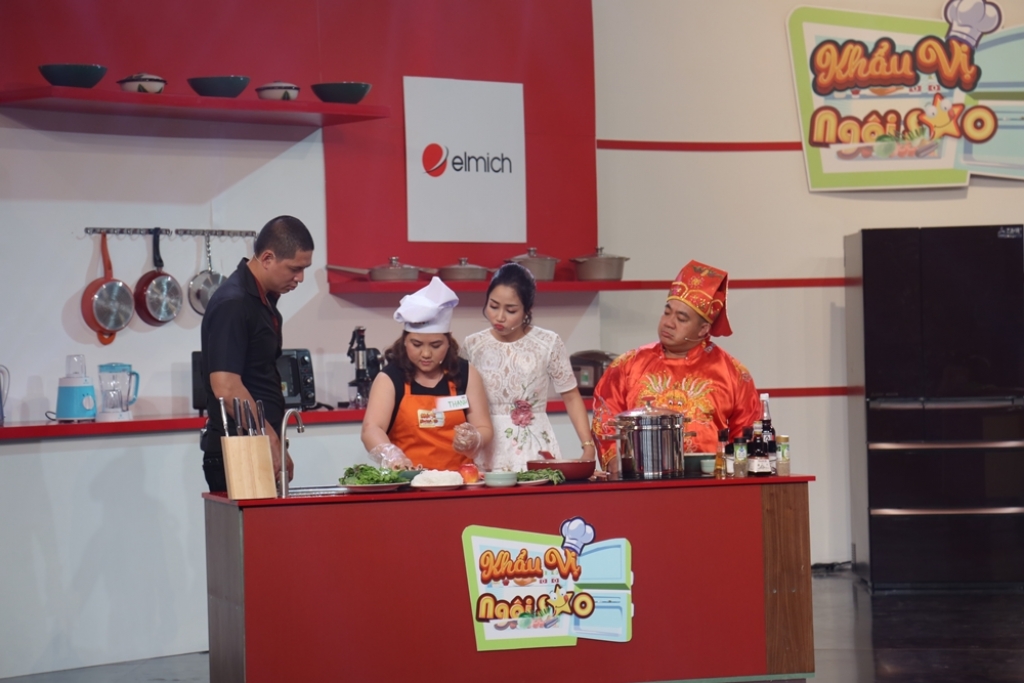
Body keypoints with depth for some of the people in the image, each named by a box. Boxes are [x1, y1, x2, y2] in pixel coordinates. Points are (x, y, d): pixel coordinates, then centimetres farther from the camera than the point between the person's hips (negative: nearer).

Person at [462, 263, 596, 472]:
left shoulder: (548, 343, -3)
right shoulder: (473, 346, 1)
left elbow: (571, 396, 3)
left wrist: (588, 446, -5)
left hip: (535, 446, -1)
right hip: (488, 449, 1)